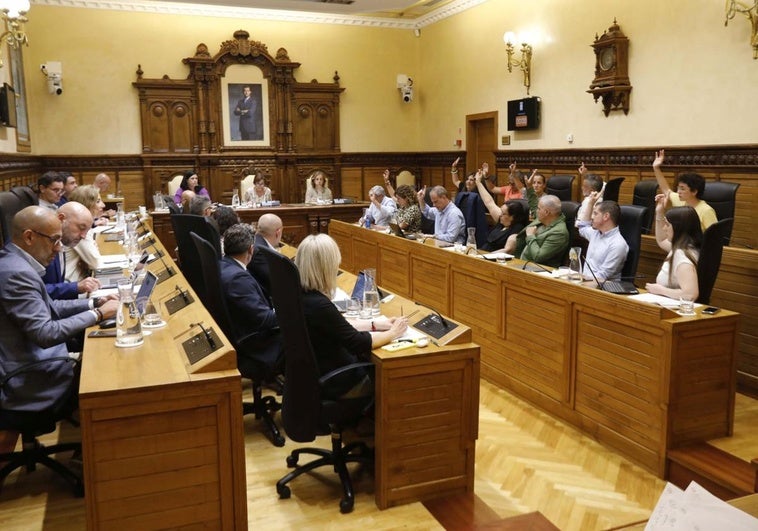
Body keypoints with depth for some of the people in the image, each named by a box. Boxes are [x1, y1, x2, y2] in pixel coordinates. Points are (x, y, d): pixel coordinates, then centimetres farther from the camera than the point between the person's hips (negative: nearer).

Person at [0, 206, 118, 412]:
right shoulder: (17, 273, -25)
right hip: (28, 382, -9)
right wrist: (98, 314, -17)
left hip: (31, 363, 9)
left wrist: (93, 303, 5)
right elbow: (45, 333, -26)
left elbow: (47, 307, 15)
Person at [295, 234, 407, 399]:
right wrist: (392, 333, -7)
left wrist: (376, 324, 8)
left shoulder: (299, 294, -5)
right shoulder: (318, 305, -31)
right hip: (335, 383, -7)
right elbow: (359, 343, -22)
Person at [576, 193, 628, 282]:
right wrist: (591, 203, 26)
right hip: (585, 280, 8)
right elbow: (583, 227, 36)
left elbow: (602, 276, -17)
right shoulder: (597, 233, 12)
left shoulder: (618, 245, -14)